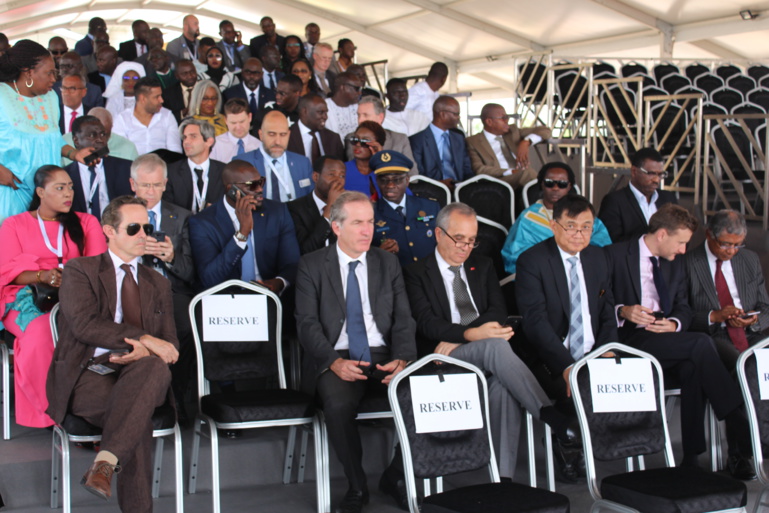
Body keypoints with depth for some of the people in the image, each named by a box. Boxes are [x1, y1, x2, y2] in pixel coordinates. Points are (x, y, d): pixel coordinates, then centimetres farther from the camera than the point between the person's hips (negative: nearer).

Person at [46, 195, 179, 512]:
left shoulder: (158, 284, 23)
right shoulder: (79, 271, 9)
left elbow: (169, 347, 15)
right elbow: (84, 324, -10)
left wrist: (143, 354, -10)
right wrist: (144, 339, -17)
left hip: (137, 372, 3)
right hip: (89, 377, -3)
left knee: (154, 366, -36)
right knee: (137, 413, -35)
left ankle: (105, 462, -43)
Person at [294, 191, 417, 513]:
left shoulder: (388, 263, 14)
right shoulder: (312, 265, 6)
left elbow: (403, 319, 8)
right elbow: (307, 324, -3)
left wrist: (402, 359, -12)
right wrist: (335, 362, -20)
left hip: (382, 357, 2)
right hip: (336, 360, -2)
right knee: (338, 404, -35)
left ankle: (395, 477, -3)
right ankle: (356, 487, -10)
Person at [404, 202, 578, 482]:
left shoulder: (483, 266, 22)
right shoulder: (416, 273, 8)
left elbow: (498, 310, 7)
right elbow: (426, 322, -8)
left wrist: (456, 339, -11)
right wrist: (470, 335, -27)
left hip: (486, 353, 4)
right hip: (446, 358, -3)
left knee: (503, 384, -33)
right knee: (495, 345, -36)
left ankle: (504, 475, -34)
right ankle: (552, 416, -40)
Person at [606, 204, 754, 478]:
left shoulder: (676, 265, 22)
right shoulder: (616, 255, 1)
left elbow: (684, 308, 16)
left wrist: (674, 324, -7)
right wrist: (622, 311, -23)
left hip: (668, 340, 6)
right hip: (632, 340, -6)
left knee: (693, 368, -29)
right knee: (702, 343, -27)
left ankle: (692, 455, -24)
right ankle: (740, 431, -25)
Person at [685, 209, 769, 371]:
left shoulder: (751, 260, 18)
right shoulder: (687, 263, 1)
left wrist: (755, 320, -4)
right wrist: (713, 316, -17)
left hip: (751, 334, 5)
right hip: (710, 336, -5)